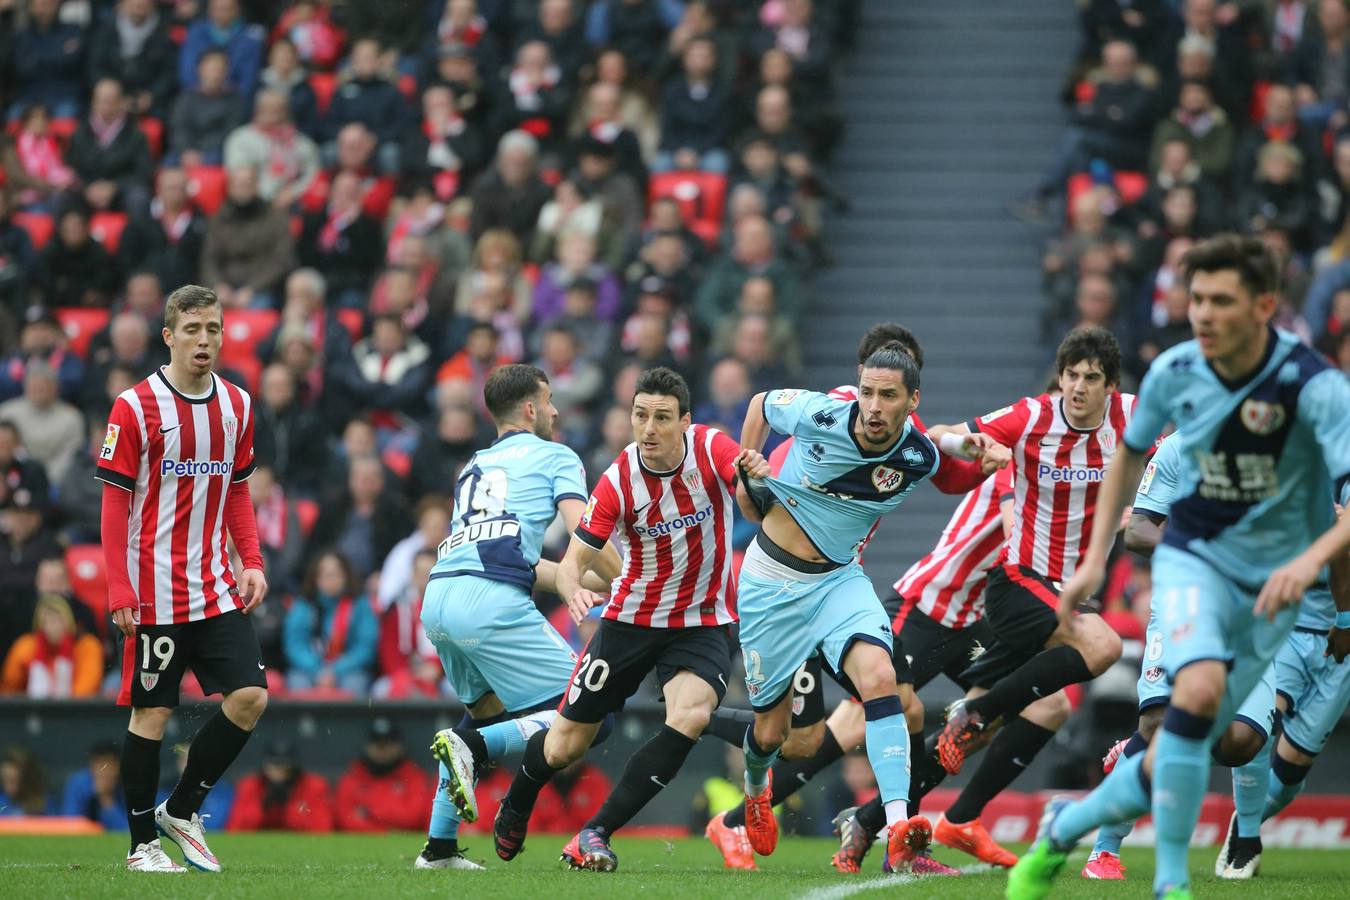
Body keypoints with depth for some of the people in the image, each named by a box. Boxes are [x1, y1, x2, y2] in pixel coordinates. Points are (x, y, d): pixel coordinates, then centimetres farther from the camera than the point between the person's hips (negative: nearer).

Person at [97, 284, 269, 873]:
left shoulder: (236, 405, 9)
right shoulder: (135, 407, -8)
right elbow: (114, 501, -8)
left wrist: (252, 561, 6)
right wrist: (119, 588, -13)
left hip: (217, 591, 5)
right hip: (155, 594, -5)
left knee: (250, 696, -5)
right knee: (152, 712, -1)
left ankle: (181, 810, 12)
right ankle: (143, 844, 10)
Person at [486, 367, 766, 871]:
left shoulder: (710, 450, -15)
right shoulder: (619, 481, -16)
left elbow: (758, 513, -22)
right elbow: (574, 560, -15)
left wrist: (759, 479, -45)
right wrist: (573, 592, -39)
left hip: (703, 624, 0)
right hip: (632, 618, 0)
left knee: (691, 716, -29)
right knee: (564, 746, 4)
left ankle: (595, 834, -20)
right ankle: (513, 814, 39)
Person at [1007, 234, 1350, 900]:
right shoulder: (1175, 372, -9)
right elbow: (1130, 453, 13)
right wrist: (1094, 558, 11)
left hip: (1271, 585, 0)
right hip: (1194, 557, 0)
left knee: (1171, 763, 1)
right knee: (1199, 689, -30)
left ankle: (1064, 827, 30)